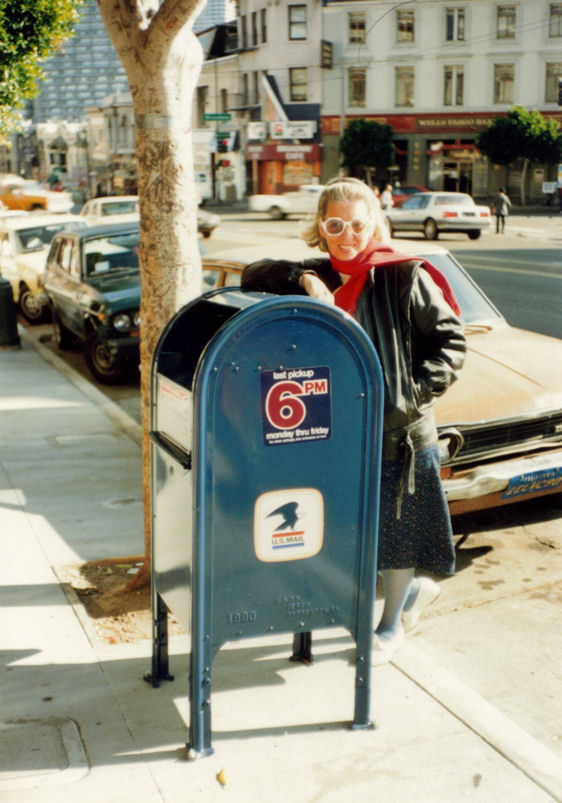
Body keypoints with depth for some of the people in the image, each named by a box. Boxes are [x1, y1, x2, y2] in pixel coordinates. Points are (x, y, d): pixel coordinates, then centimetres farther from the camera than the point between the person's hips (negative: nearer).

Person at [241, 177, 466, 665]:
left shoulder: (405, 278, -8)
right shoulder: (319, 277, 6)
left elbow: (451, 340, -5)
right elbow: (254, 276, 3)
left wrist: (415, 394, -15)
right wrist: (301, 279, -14)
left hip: (398, 432, -5)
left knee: (395, 526, 9)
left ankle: (392, 624, 31)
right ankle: (417, 586, 41)